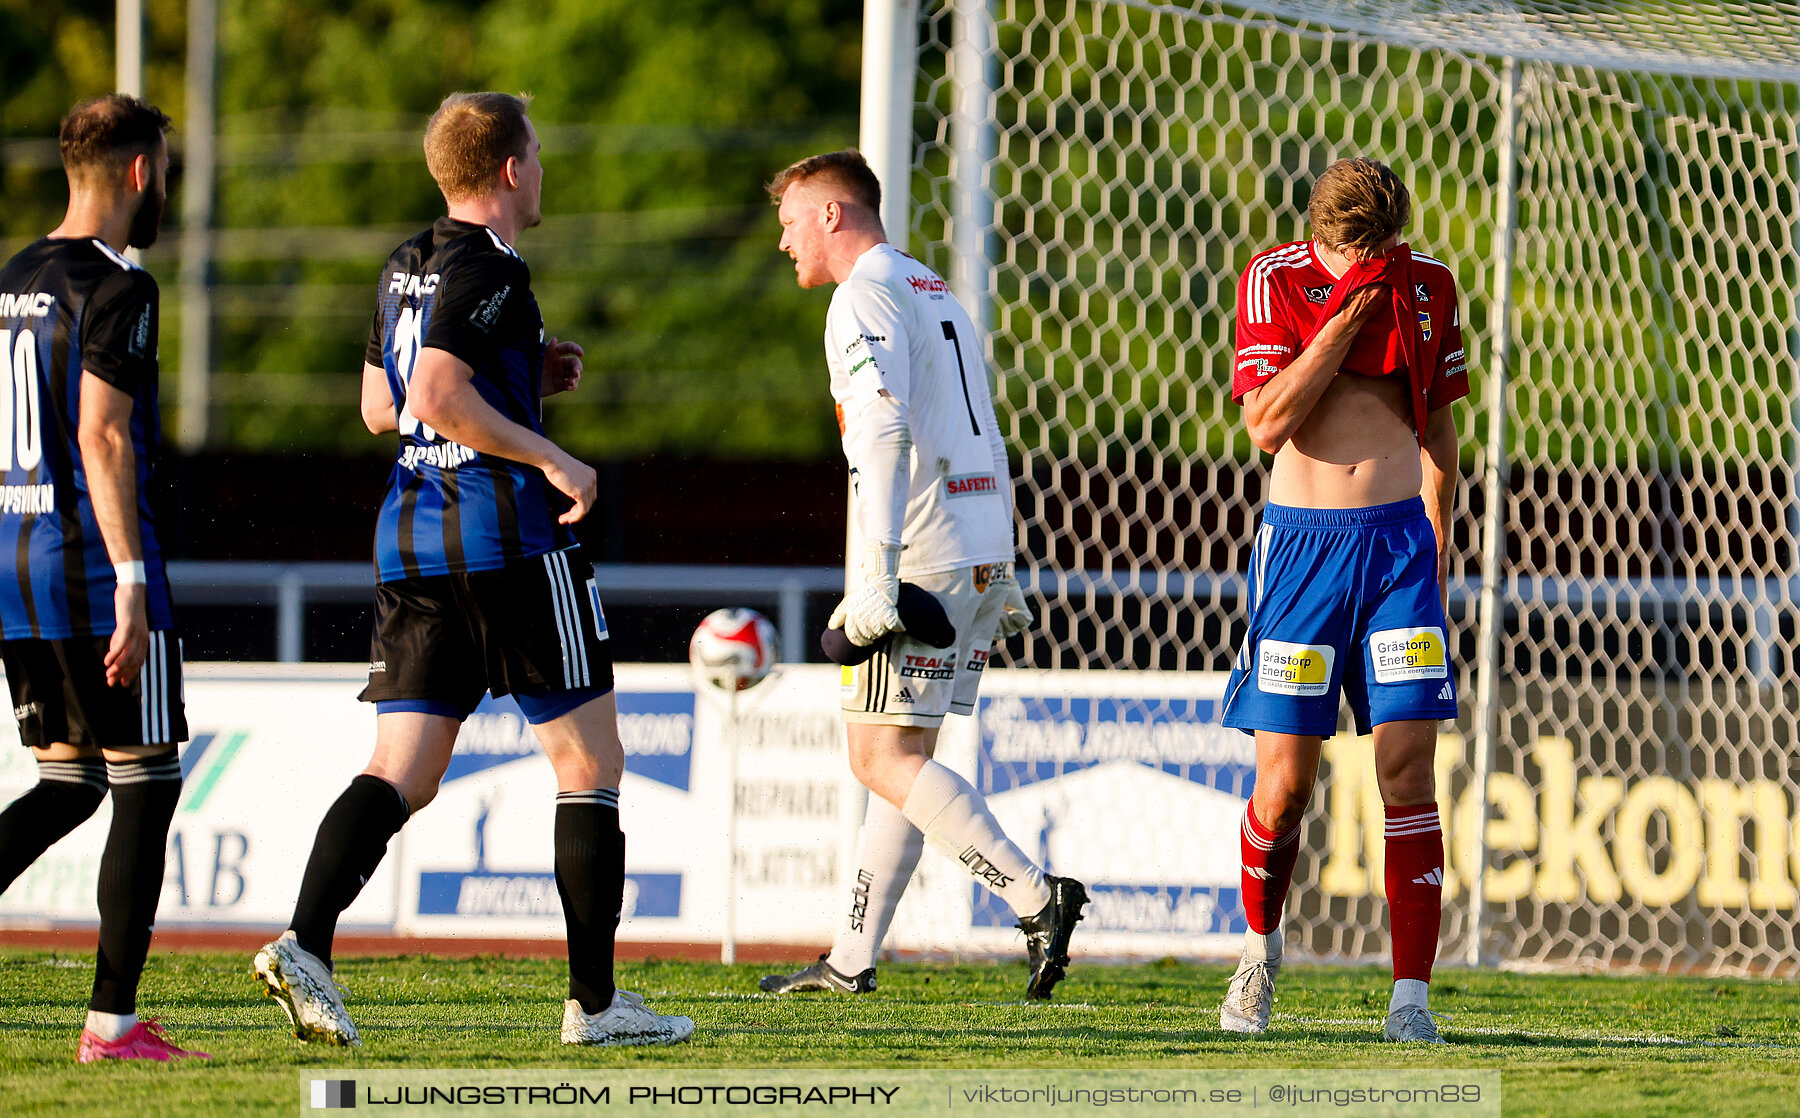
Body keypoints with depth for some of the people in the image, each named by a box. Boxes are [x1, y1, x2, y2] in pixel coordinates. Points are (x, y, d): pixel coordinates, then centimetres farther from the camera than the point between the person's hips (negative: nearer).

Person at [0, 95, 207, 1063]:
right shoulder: (115, 289, -12)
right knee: (144, 785, 1)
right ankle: (113, 1021, 0)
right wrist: (131, 582, -21)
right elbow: (102, 435, -20)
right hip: (91, 555, -8)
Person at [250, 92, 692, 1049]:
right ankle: (594, 1001, 4)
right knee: (590, 763, 4)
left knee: (400, 772, 2)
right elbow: (439, 396, -23)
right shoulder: (487, 270, -11)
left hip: (410, 539, 8)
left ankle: (304, 943, -21)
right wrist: (553, 459, -17)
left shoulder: (405, 269, 15)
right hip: (505, 533, -8)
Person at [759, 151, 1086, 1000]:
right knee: (900, 755, 12)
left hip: (927, 560, -10)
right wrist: (1004, 575, 25)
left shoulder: (866, 298, -8)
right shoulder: (936, 294, 22)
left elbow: (886, 432, -21)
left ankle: (1037, 898, -20)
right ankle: (852, 957, 14)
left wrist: (876, 573, -26)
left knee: (884, 757, -10)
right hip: (980, 556, 10)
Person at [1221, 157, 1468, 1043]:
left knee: (1407, 768, -9)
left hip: (1399, 537, 2)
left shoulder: (1425, 286, 6)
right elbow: (1268, 424, -13)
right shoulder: (1276, 280, -3)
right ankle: (1260, 947, 26)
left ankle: (1410, 996, -8)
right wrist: (1347, 314, -15)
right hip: (1301, 538, -2)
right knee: (1284, 779, -3)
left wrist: (1432, 553, 13)